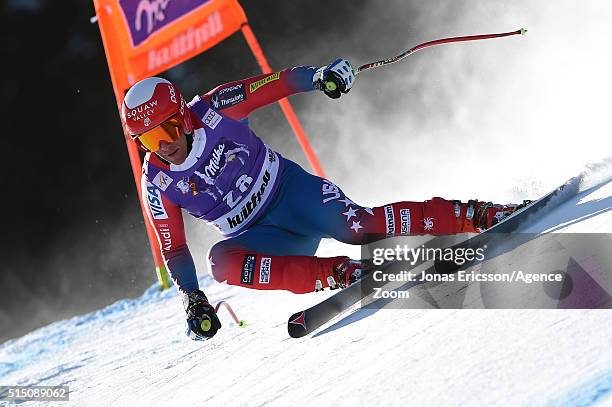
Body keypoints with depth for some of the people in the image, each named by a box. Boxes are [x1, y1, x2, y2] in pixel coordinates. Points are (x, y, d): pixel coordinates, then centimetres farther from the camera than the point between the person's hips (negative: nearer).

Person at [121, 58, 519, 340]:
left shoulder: (212, 110, -14)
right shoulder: (158, 183, -8)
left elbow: (274, 84, -12)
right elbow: (173, 249, -1)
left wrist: (318, 75, -29)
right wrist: (193, 298, -12)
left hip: (290, 189, -2)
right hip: (255, 236, 2)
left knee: (354, 227, -27)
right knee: (221, 261, -30)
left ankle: (476, 216, -18)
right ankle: (338, 273, -31)